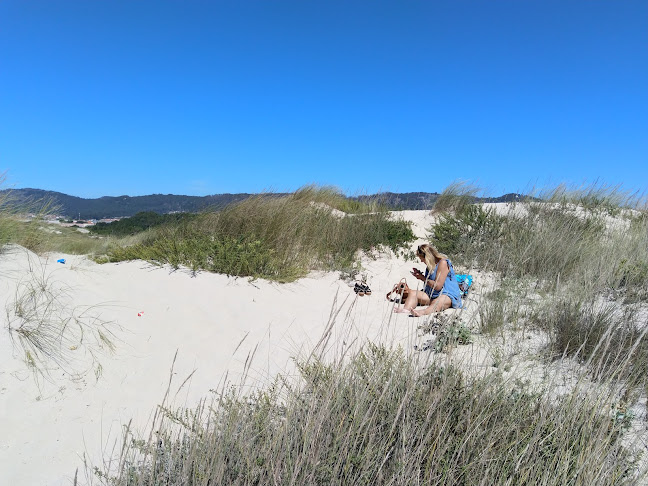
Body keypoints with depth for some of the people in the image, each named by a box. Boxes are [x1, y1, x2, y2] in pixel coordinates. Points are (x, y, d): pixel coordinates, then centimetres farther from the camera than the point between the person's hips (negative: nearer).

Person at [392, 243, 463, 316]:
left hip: (448, 295, -8)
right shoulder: (431, 264, 16)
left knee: (440, 300, -42)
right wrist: (419, 274, 15)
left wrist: (422, 278, -4)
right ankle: (406, 309, -45)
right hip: (432, 295, 8)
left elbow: (437, 286, -16)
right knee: (412, 293, -13)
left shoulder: (443, 263, -10)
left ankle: (423, 312, -74)